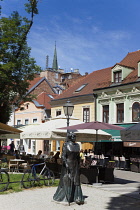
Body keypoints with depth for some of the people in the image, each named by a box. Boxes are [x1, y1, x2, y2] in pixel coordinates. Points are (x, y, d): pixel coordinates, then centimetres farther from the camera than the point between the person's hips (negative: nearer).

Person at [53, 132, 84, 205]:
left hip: (75, 165, 5)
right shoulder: (66, 144, -7)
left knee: (76, 181, 3)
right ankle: (64, 196, 14)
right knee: (66, 180, 1)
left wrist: (78, 165, 14)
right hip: (68, 164, -5)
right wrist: (66, 164, -22)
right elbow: (63, 155, -12)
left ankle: (77, 198, 5)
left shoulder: (77, 145, 10)